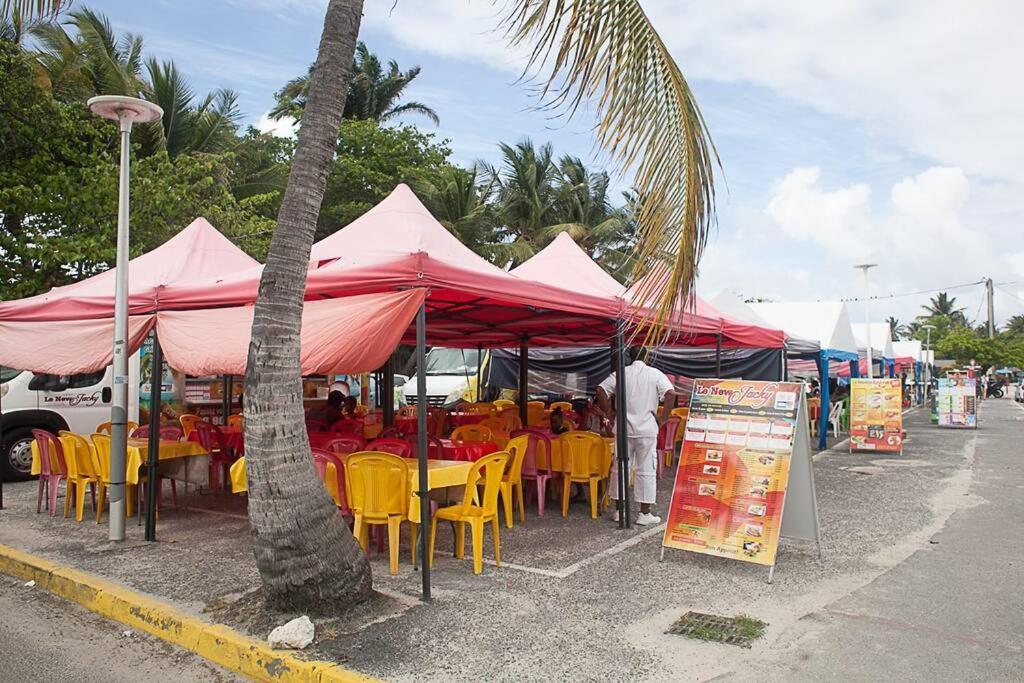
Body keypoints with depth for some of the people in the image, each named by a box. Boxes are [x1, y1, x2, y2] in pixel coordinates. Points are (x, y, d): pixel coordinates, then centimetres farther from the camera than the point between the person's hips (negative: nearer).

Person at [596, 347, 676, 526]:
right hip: (647, 430, -2)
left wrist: (608, 411, 2)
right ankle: (645, 513, 7)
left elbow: (600, 390, -6)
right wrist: (663, 418, -7)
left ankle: (619, 510, 17)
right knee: (646, 470, 4)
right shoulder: (655, 374, -2)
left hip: (624, 429, 2)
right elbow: (671, 394, -14)